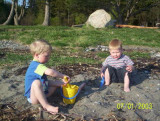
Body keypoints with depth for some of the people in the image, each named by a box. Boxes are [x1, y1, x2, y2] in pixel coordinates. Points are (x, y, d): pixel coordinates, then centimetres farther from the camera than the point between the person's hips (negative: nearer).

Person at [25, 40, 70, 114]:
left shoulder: (39, 65, 11)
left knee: (55, 82, 17)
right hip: (33, 97, -10)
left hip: (41, 94, 10)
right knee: (36, 82, -38)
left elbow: (47, 82, 9)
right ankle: (46, 106, -36)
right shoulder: (37, 65, -20)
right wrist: (63, 76, -26)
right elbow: (50, 72, -39)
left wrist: (61, 83, -1)